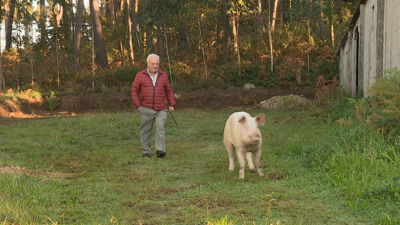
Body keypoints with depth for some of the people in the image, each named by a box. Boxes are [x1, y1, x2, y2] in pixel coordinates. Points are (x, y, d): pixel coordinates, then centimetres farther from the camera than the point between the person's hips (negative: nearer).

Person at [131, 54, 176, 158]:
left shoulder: (163, 75, 6)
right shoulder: (140, 75, 0)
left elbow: (169, 91, 14)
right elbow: (134, 90, 3)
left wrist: (172, 105, 6)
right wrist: (138, 105, -5)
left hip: (161, 109, 0)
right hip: (146, 109, 0)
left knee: (160, 127, -15)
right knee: (145, 130, 3)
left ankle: (160, 151, -18)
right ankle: (146, 151, 16)